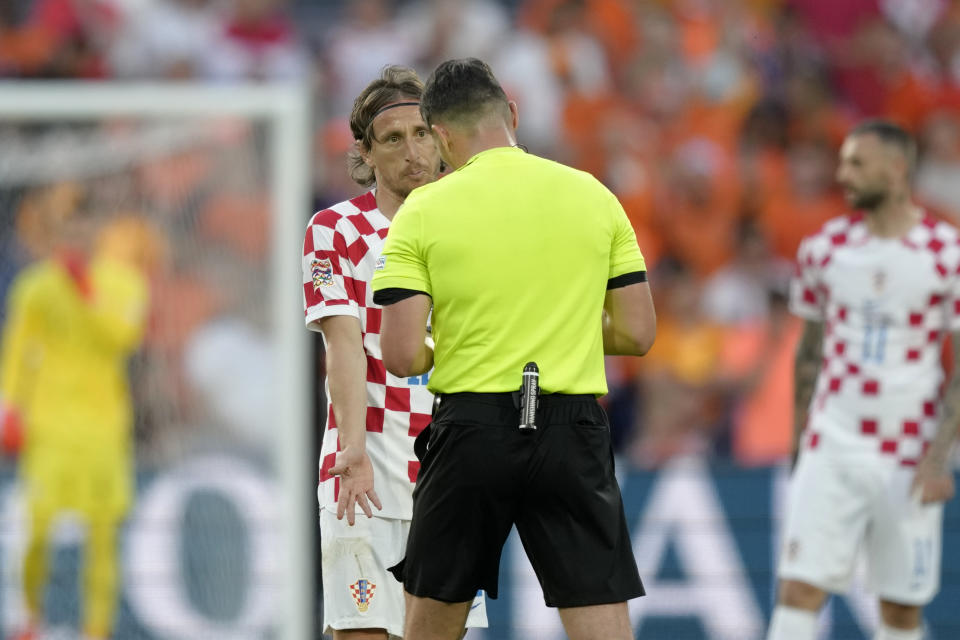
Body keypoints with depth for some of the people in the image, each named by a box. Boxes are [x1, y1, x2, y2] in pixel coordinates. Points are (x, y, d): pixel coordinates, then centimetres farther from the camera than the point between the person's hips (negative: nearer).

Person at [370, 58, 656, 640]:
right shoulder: (592, 196, 3)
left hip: (471, 432, -1)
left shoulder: (424, 210, -3)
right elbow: (636, 334, 5)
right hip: (572, 435, 1)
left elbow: (401, 356, -8)